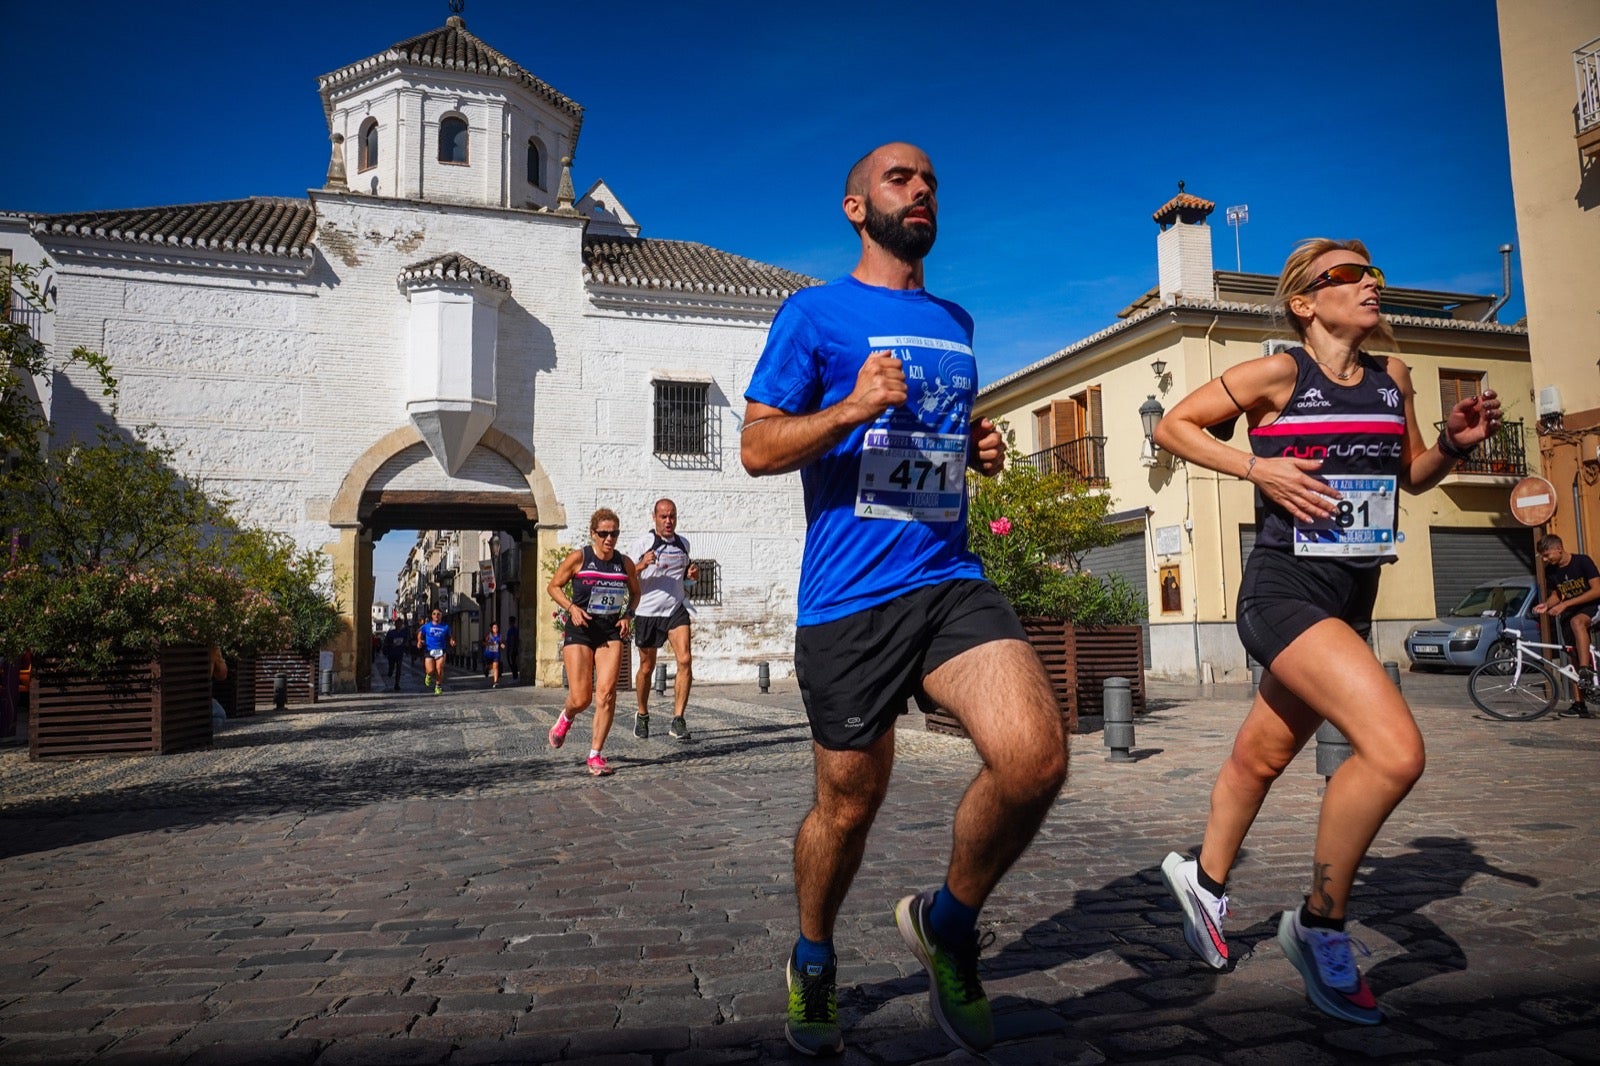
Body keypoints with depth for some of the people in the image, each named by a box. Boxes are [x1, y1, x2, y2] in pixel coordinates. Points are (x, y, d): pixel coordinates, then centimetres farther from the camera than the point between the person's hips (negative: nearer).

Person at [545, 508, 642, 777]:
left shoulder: (625, 563, 3)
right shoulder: (578, 558, -6)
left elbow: (635, 592, 19)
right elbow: (554, 586, 3)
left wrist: (628, 615, 1)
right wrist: (571, 607, -13)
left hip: (611, 632, 2)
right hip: (580, 630, -2)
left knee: (606, 693, -12)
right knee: (581, 698, -6)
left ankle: (596, 754, 0)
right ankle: (566, 717, 33)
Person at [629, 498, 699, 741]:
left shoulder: (683, 543, 8)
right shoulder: (643, 542, -5)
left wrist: (692, 573, 2)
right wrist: (641, 565, -26)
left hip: (676, 610, 3)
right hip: (648, 612, -3)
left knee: (685, 660, -15)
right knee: (647, 667, 9)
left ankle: (678, 720, -10)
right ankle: (642, 715, 32)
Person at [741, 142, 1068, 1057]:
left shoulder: (954, 324, 19)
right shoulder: (816, 313, 2)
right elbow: (758, 448, -3)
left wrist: (982, 450, 8)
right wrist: (851, 410, -19)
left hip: (952, 582, 4)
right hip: (848, 600, -4)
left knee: (1037, 756, -19)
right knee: (849, 808, 8)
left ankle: (949, 922, 10)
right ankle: (813, 965, 38)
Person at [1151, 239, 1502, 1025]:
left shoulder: (1392, 377, 10)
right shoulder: (1279, 374, -7)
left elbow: (1412, 476, 21)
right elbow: (1173, 427, -1)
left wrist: (1455, 443, 0)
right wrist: (1257, 467, -13)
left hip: (1351, 600, 7)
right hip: (1285, 594, -7)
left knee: (1261, 757, 19)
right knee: (1396, 750, -23)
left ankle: (1204, 880, 42)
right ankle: (1319, 928, -3)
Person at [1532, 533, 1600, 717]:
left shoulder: (1582, 561, -15)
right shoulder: (1550, 570, 2)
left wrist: (1565, 604, -25)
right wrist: (1547, 605, -10)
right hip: (1569, 613, 5)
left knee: (1576, 621, -40)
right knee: (1574, 657, 0)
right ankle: (1579, 704, 1)